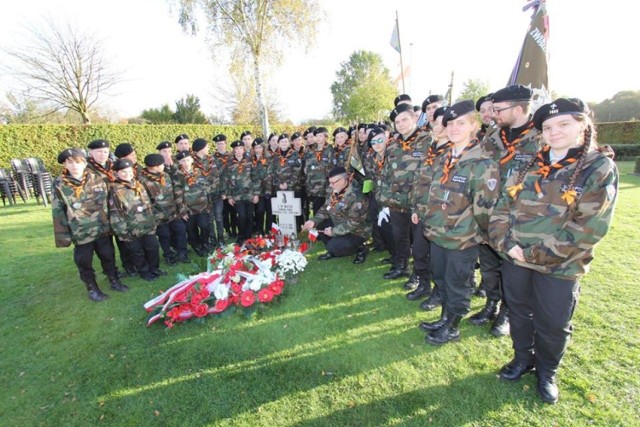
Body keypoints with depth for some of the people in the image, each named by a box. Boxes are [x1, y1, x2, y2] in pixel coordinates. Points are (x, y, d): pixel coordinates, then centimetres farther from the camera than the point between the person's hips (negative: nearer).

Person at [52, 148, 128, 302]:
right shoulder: (59, 185, -6)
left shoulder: (97, 180, -1)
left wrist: (109, 223, 5)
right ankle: (92, 288, 27)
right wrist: (64, 235, -4)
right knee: (84, 261, 10)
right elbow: (58, 212, -3)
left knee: (108, 255, 14)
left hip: (102, 229, 2)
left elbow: (107, 203, 5)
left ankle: (114, 281, 33)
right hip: (81, 233, -1)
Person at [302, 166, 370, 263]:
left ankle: (361, 249, 0)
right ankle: (332, 250, 12)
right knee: (318, 225, -4)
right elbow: (325, 209, 3)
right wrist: (314, 221, -14)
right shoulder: (335, 193, 0)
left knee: (334, 247, -25)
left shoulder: (355, 197, -28)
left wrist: (334, 231, -25)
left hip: (357, 232, -8)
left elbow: (353, 223, -30)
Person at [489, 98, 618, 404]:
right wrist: (506, 242, -13)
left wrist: (537, 254, -19)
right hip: (514, 258, 4)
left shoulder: (600, 168, -7)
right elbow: (503, 205, 2)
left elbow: (590, 228, -15)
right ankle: (523, 358, 44)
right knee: (518, 312, 19)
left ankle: (546, 372, 40)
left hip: (558, 266, -3)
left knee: (553, 325, 13)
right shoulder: (530, 165, 6)